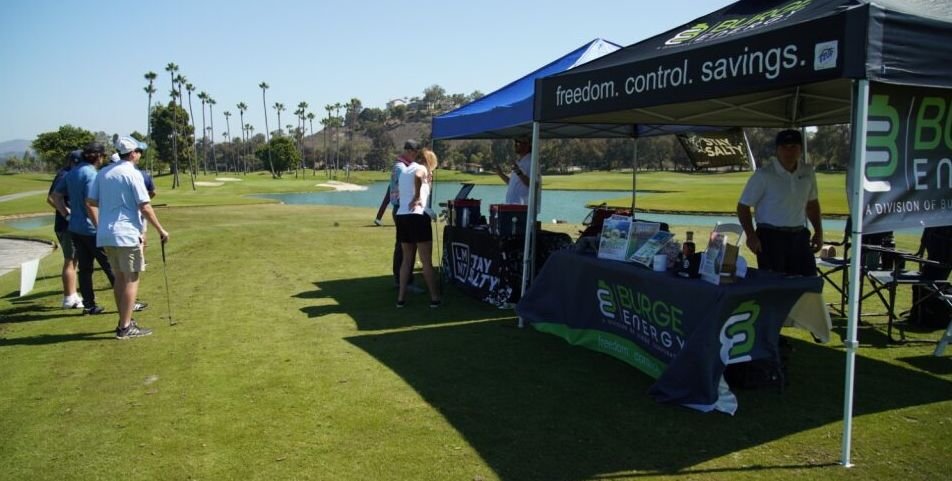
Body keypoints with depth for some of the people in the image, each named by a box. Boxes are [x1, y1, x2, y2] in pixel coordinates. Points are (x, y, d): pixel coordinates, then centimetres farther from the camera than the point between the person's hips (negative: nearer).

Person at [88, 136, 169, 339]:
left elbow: (91, 200, 11)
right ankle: (125, 327, -2)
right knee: (131, 279, -2)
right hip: (127, 233, -7)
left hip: (105, 234, 8)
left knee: (120, 277, 16)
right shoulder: (133, 174, -11)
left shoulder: (104, 173, 10)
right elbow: (145, 207, -14)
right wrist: (161, 230, -6)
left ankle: (124, 321, 24)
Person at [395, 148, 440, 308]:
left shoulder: (404, 171, 22)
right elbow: (418, 177, -27)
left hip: (401, 216, 7)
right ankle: (435, 298, 4)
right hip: (417, 216, -7)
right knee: (426, 262, 0)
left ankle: (401, 297, 15)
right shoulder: (422, 169, -3)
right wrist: (417, 197, -19)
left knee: (407, 259, 16)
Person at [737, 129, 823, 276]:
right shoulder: (763, 175, -9)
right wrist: (751, 235, -18)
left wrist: (818, 231, 15)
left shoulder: (808, 173, 8)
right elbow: (743, 206, -8)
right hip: (771, 237, -5)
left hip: (799, 237, 5)